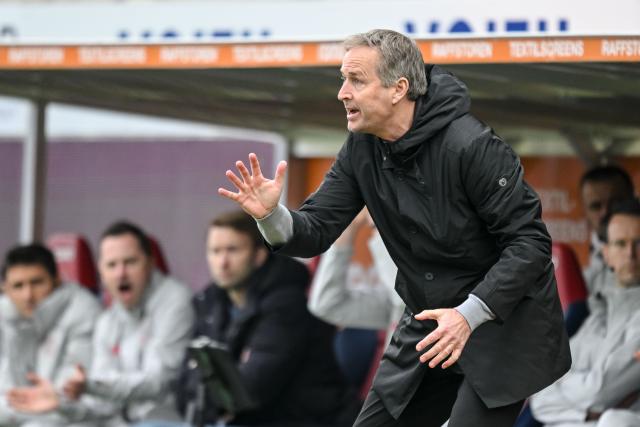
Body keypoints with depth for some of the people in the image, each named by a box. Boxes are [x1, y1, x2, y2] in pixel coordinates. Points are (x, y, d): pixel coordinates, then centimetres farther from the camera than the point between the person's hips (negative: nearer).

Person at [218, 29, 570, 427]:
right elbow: (316, 230, -4)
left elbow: (530, 241, -23)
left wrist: (470, 314, -32)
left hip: (503, 322, -7)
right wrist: (272, 215, -26)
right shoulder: (362, 148, -2)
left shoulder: (471, 146, -23)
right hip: (431, 321, 7)